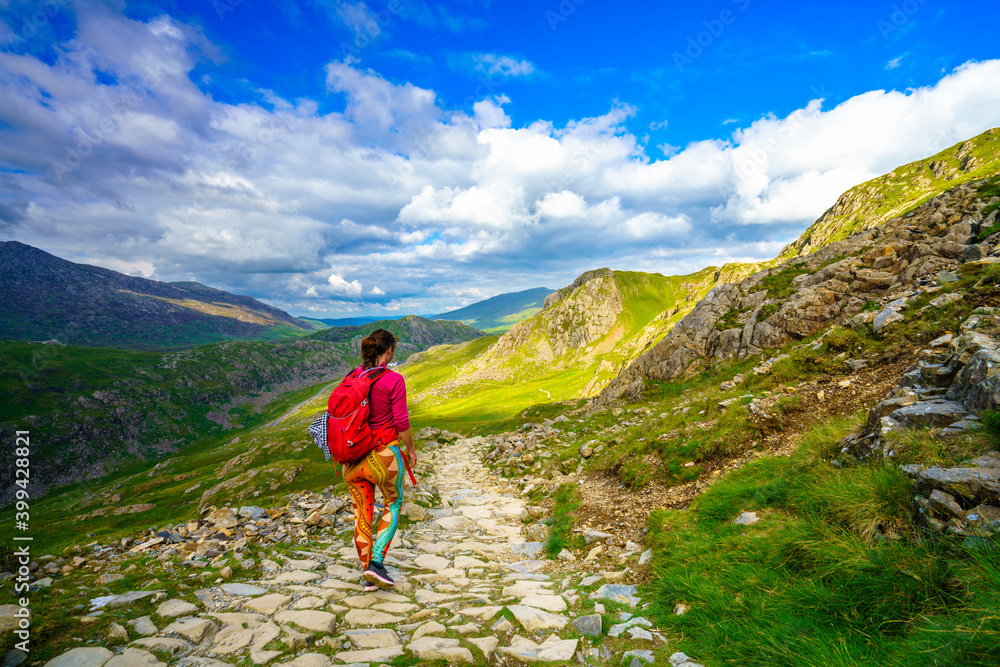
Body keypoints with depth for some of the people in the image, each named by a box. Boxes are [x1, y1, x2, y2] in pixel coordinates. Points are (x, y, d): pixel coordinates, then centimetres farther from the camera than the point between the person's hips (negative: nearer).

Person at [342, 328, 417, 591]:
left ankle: (368, 576, 26)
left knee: (362, 513, 16)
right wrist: (410, 448, 1)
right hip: (383, 454, -5)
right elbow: (401, 422, -15)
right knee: (393, 504, 20)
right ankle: (376, 562, 7)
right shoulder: (394, 380, -16)